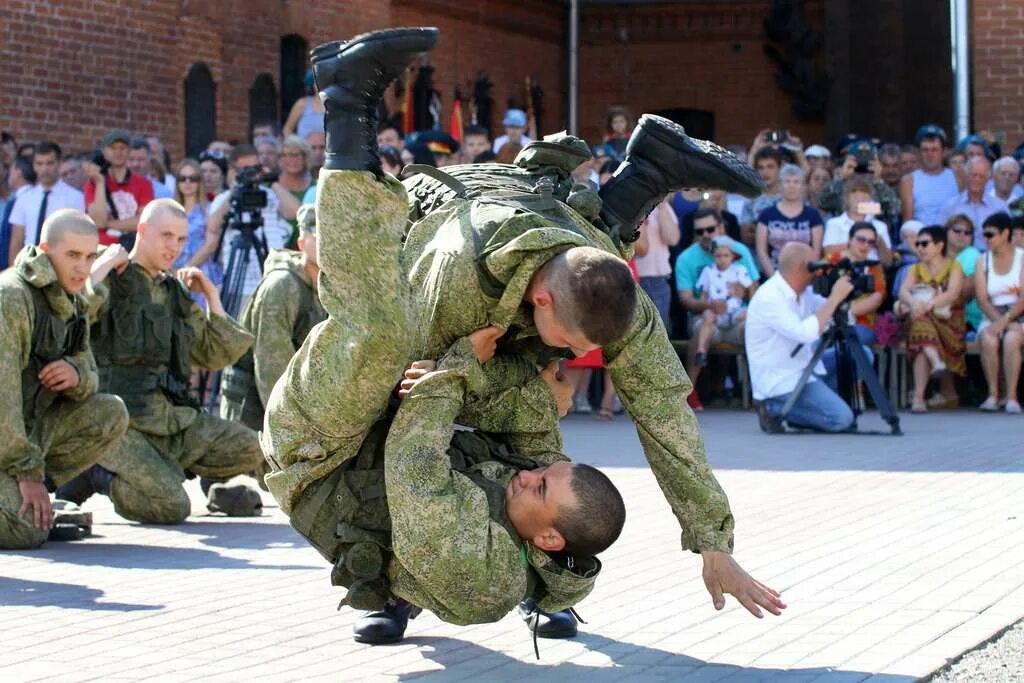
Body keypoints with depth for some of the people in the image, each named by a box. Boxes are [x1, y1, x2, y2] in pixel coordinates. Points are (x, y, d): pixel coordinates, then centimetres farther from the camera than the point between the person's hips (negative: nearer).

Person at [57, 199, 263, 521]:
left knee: (249, 448, -8)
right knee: (172, 507, -24)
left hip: (173, 419, 7)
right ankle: (96, 474, -1)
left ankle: (165, 470, 9)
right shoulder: (110, 280, 0)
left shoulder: (175, 292, 20)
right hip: (120, 422, -7)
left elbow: (217, 357, 21)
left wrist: (212, 297, 16)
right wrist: (104, 266, -12)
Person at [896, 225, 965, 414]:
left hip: (947, 319, -2)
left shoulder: (953, 266, 10)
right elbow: (903, 291, 1)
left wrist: (928, 305, -29)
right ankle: (937, 361, -64)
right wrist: (913, 303, -26)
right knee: (921, 325, -37)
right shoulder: (916, 269, 21)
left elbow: (952, 293, -10)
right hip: (921, 315, 2)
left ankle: (919, 396, -49)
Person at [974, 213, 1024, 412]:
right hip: (993, 316, 2)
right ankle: (993, 395, -27)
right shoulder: (983, 261, 10)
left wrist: (1006, 319, -22)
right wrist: (998, 320, -17)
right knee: (988, 339, -32)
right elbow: (982, 299, 0)